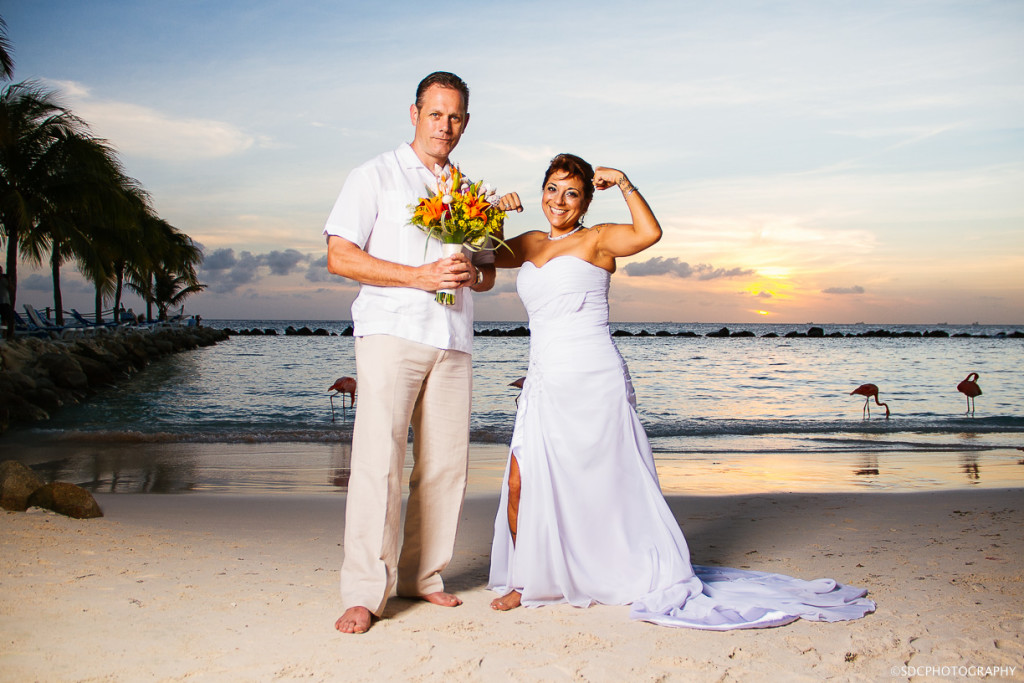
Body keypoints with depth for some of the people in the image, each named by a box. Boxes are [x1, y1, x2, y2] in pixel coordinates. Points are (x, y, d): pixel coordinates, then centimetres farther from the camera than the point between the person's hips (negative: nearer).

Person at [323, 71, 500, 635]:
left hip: (453, 340, 5)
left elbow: (489, 273, 23)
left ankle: (421, 575, 16)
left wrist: (471, 273, -2)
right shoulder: (376, 177, 6)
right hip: (390, 333, -5)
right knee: (378, 460, -12)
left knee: (445, 462, 4)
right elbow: (340, 256, -5)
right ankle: (363, 593, -8)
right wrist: (419, 275, -14)